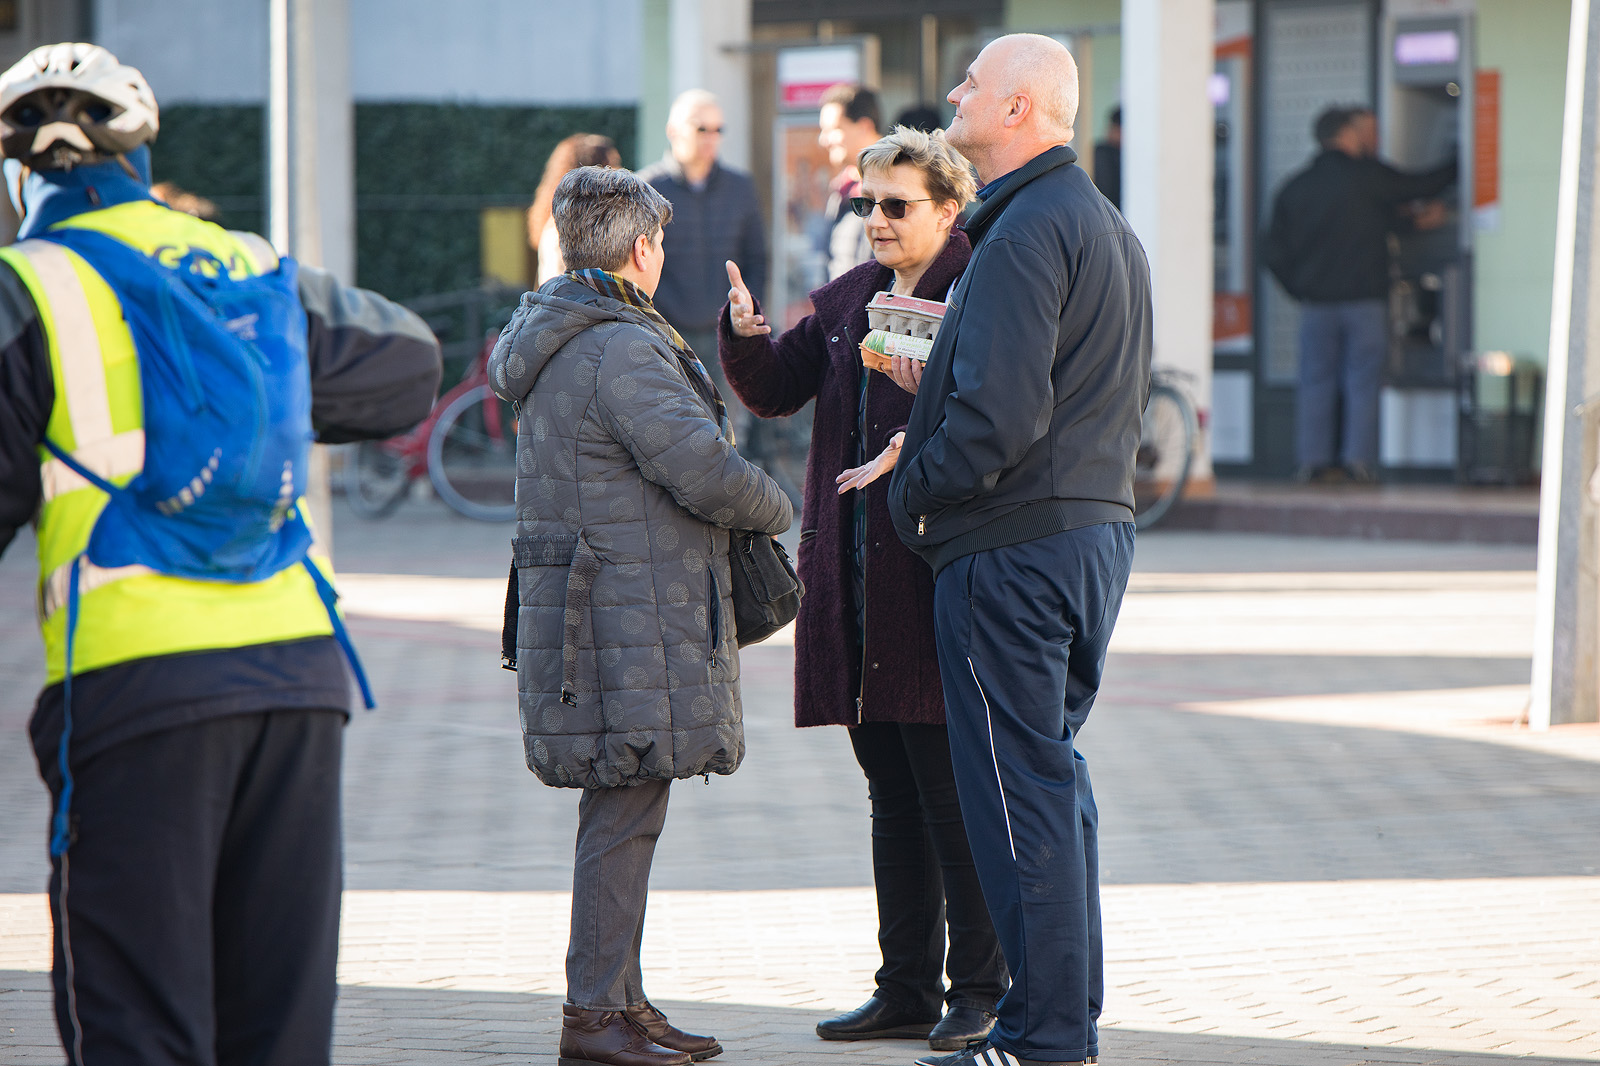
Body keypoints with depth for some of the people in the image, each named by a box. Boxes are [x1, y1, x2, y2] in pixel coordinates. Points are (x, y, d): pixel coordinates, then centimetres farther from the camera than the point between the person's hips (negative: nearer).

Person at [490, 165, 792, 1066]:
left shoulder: (554, 339, 16)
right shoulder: (622, 351, -17)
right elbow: (707, 473, -20)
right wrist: (778, 509, 0)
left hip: (584, 606, 10)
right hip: (630, 614, -10)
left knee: (624, 809, 15)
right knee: (628, 808, -7)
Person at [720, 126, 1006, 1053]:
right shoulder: (848, 300, 15)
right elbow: (781, 389, 15)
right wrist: (748, 337, -3)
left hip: (938, 576, -7)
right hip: (857, 582, 7)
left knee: (953, 794, -4)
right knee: (893, 796, 12)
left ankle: (981, 989, 5)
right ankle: (908, 987, 19)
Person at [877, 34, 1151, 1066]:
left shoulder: (1026, 232, -16)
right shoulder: (1111, 228, 16)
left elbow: (1000, 411, -24)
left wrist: (917, 491, -9)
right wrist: (937, 370, 15)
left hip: (1012, 545, -10)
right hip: (1099, 522, 10)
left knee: (1015, 786, -5)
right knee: (1055, 772, 16)